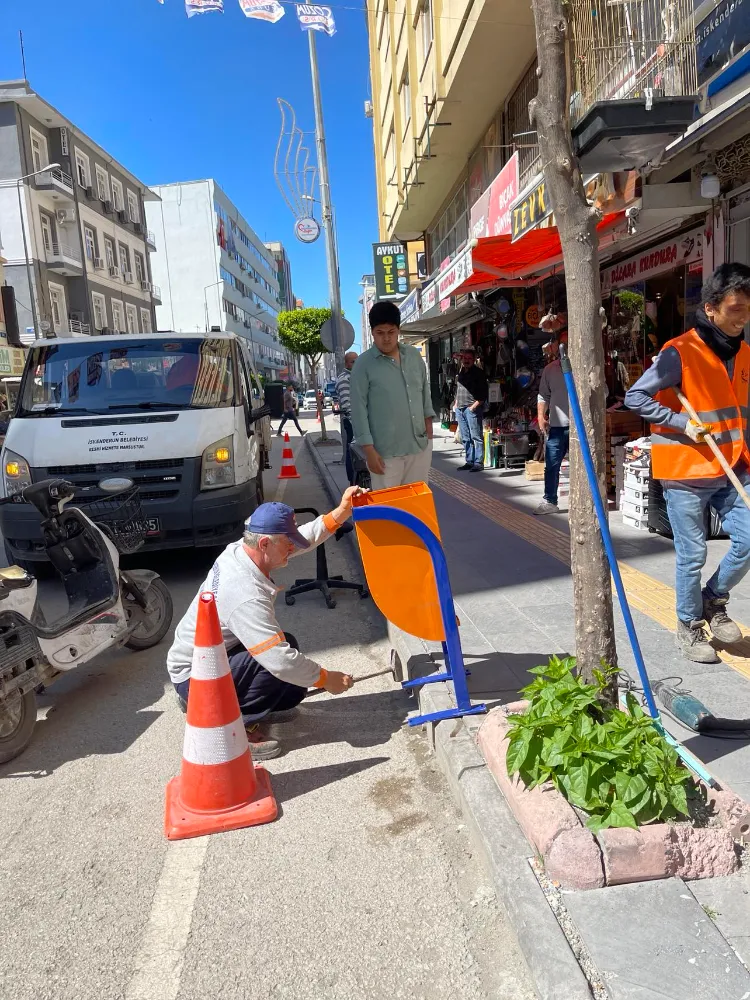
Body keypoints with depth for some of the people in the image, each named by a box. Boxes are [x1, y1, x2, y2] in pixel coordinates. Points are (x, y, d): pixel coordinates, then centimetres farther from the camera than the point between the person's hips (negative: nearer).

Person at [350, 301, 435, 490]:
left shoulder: (414, 355, 7)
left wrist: (428, 424, 12)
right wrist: (369, 449, -13)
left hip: (420, 444, 5)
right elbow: (359, 410, -9)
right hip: (386, 450, -5)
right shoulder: (364, 364, -9)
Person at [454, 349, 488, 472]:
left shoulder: (478, 373, -2)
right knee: (465, 438, 9)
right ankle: (469, 462, 15)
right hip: (460, 409, 7)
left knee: (476, 436, -8)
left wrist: (475, 405, -15)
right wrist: (456, 403, 15)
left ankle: (478, 463, -7)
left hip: (472, 408, -7)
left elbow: (483, 394, -7)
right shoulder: (461, 373, 18)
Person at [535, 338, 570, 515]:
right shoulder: (550, 369, 11)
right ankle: (550, 501, 12)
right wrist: (541, 416, 1)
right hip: (556, 425, 4)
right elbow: (543, 395, 13)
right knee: (551, 465, 4)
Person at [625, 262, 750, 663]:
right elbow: (635, 396, -15)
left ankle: (714, 600, 24)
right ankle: (689, 627, 23)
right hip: (685, 473, -6)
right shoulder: (680, 352, -13)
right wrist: (681, 423, -19)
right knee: (692, 555, 3)